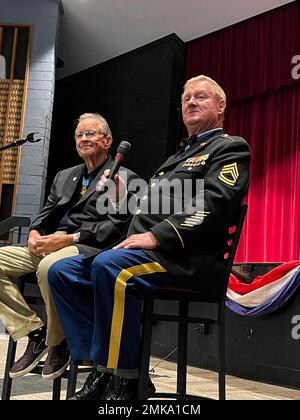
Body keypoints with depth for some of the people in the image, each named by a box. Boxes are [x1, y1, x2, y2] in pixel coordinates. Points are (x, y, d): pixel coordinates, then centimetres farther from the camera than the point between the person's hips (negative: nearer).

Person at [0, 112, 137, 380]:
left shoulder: (124, 178, 4)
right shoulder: (65, 176, 27)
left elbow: (116, 227, -8)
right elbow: (46, 213, 22)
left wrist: (68, 239, -17)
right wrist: (35, 233, -3)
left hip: (89, 250, -7)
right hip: (48, 248, 7)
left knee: (49, 266, -38)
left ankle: (58, 343, -12)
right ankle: (34, 331, -5)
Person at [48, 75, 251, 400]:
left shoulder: (231, 148, 4)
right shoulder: (179, 155, 31)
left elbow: (212, 204, -15)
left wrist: (156, 237, -22)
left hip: (186, 260, -9)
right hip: (144, 250, 9)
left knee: (109, 267, -35)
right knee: (61, 271, -4)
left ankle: (125, 380, -20)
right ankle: (104, 370, -6)